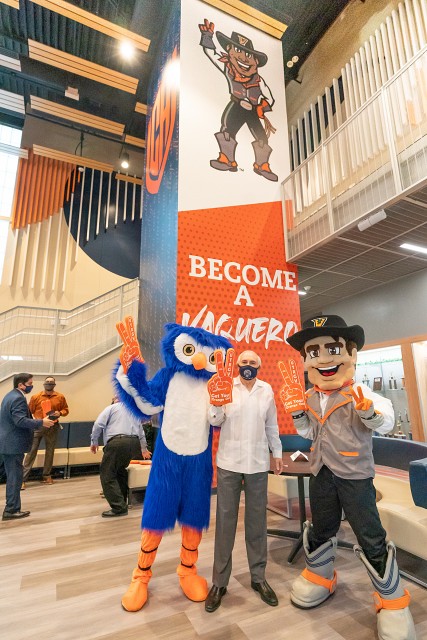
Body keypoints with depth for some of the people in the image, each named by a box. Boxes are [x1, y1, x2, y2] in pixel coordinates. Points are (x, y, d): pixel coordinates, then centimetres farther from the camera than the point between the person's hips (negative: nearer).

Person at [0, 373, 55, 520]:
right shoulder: (18, 398, -20)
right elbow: (20, 421, -29)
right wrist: (41, 423, -23)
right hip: (13, 444, -10)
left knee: (12, 477, 16)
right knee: (15, 477, 0)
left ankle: (13, 508, 25)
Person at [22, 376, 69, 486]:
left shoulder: (60, 397, 1)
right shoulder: (36, 397, -1)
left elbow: (66, 410, 10)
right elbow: (29, 411, 3)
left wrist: (60, 413, -11)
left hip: (53, 427, 2)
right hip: (38, 426, -2)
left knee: (50, 451, 11)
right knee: (31, 451, -5)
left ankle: (47, 475, 24)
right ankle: (23, 478, 2)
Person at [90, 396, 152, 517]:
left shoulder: (111, 408, 15)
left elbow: (98, 424, 1)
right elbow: (141, 431, 40)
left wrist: (94, 442, 13)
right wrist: (143, 449, 54)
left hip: (117, 442, -6)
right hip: (134, 443, 6)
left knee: (107, 475, 1)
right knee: (120, 471, 24)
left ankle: (119, 507, -3)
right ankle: (121, 502, 29)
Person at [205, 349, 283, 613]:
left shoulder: (267, 390, 3)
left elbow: (271, 424, 12)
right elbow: (215, 421, -6)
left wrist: (278, 452, 14)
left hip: (258, 463, 2)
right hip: (229, 462, -2)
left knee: (257, 520, 13)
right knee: (225, 519, 7)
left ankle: (258, 576, 31)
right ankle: (220, 581, 23)